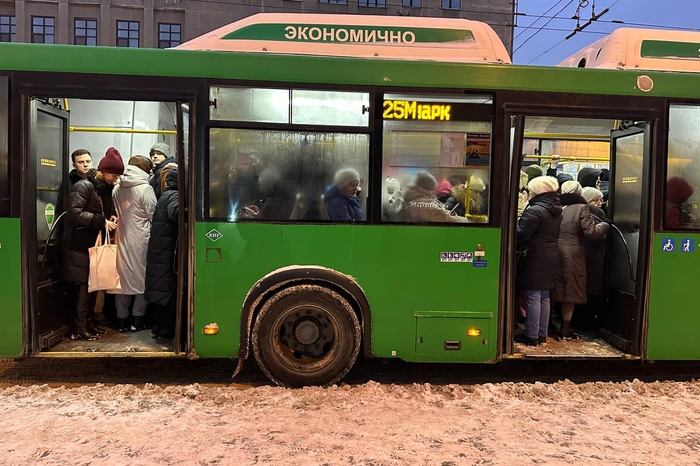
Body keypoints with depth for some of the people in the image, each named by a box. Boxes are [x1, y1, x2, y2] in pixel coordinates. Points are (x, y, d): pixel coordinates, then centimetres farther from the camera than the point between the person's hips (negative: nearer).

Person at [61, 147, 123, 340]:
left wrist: (111, 217, 0)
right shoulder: (83, 186, -13)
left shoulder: (105, 188, 11)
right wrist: (102, 221, -27)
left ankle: (89, 322, 22)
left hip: (96, 244, 8)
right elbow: (75, 213, -24)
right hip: (80, 245, -8)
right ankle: (79, 327, 4)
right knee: (83, 285, -5)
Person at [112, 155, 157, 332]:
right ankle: (138, 319, 10)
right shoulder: (145, 188, -10)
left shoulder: (117, 189, 6)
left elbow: (115, 213, 11)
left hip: (122, 239, 5)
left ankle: (122, 319, 18)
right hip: (140, 240, -5)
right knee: (142, 278, 6)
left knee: (123, 277, 11)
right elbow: (154, 216, -8)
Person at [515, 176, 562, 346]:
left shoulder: (535, 210, -15)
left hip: (535, 258, -9)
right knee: (544, 297, 14)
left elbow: (521, 234, -20)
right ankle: (542, 334, 20)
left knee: (533, 297, -3)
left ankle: (532, 336, 2)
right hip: (552, 257, 9)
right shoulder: (556, 210, 13)